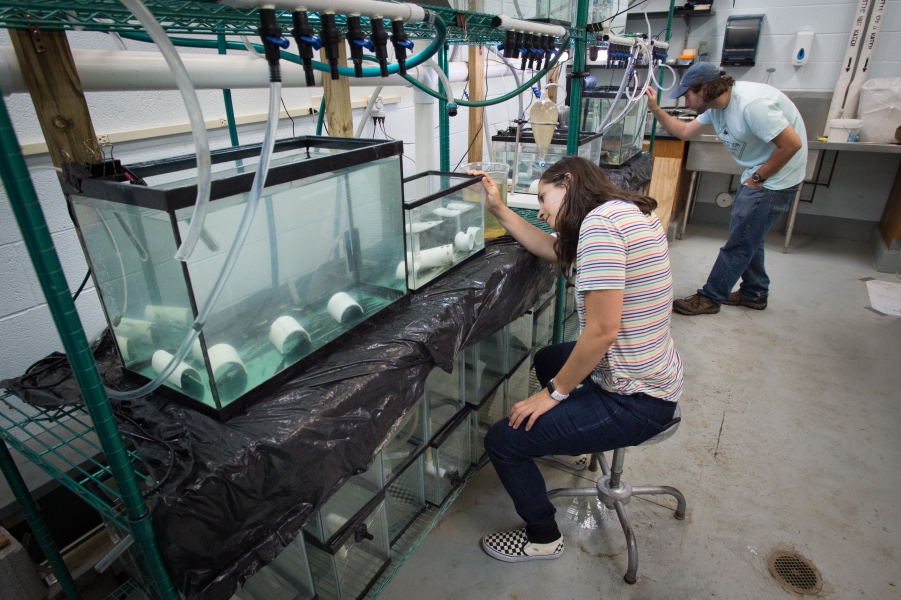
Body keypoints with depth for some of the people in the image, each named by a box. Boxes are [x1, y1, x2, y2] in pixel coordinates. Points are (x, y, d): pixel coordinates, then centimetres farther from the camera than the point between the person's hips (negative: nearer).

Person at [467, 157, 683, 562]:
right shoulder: (628, 211, 6)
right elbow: (556, 252, 16)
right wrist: (499, 210, 13)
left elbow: (602, 331, -27)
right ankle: (572, 440, 53)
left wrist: (555, 392, -13)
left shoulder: (599, 222, -24)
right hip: (652, 377, 10)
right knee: (548, 359, 32)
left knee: (502, 442, -5)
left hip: (633, 402, -10)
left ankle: (543, 538, 21)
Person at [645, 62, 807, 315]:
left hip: (776, 178, -9)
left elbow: (792, 144, -26)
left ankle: (710, 298, 8)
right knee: (747, 236, 18)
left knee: (740, 240, -3)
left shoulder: (752, 104, -28)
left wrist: (758, 178, -17)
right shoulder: (715, 107, 0)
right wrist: (655, 109, 2)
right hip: (757, 174, 9)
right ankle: (754, 293, 34)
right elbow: (684, 131, 12)